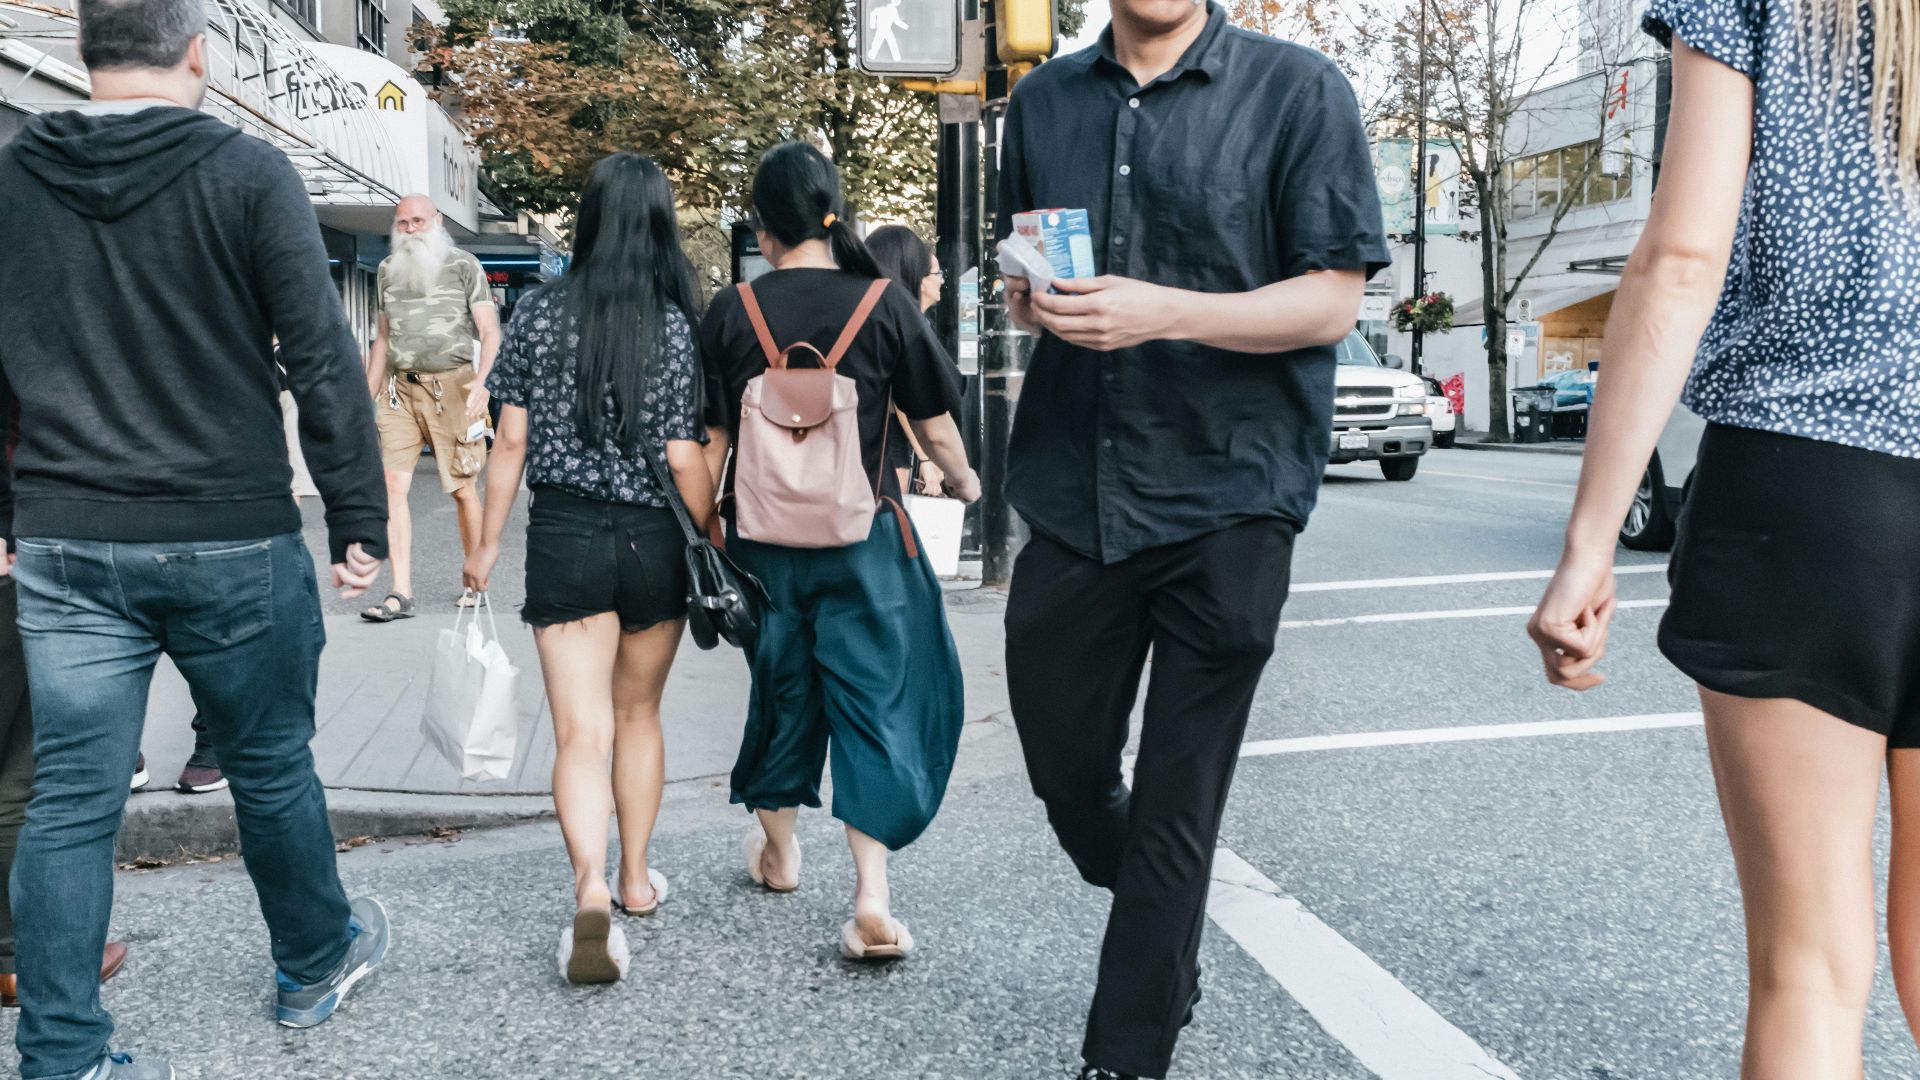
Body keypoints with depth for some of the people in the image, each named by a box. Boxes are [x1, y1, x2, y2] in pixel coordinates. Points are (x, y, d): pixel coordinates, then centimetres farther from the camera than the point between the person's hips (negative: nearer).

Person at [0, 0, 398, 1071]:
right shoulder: (248, 172, -8)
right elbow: (324, 358, -11)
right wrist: (360, 519, -4)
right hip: (231, 541, -3)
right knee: (272, 769, 14)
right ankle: (316, 965, 34)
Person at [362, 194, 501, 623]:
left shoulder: (463, 266, 3)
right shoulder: (387, 270, 17)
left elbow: (490, 332, -1)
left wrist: (481, 380, -18)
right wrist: (367, 395, 18)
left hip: (450, 386, -4)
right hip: (399, 389, 4)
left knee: (463, 489, -1)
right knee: (392, 485, -7)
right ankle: (401, 594, -5)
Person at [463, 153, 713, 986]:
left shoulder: (540, 311, -1)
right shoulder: (675, 326, -6)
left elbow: (511, 439, 0)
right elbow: (683, 458, -8)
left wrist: (488, 543, 9)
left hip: (564, 535, 0)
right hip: (653, 541, 1)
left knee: (581, 732, -1)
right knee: (638, 713, 18)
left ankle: (591, 887, -21)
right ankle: (635, 879, 30)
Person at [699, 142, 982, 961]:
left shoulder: (732, 312, -4)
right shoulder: (885, 304, -6)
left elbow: (711, 440, -2)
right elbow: (935, 426, 0)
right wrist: (963, 480, 19)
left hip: (765, 538, 2)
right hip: (863, 537, -2)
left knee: (781, 687, 18)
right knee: (875, 699, 3)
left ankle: (778, 851, 37)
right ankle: (872, 901, -3)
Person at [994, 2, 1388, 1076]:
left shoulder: (1299, 90, -3)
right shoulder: (1044, 101, 12)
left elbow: (1333, 300, -7)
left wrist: (1163, 313, -22)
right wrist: (1034, 294, -5)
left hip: (1226, 501, -4)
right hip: (1074, 494, 5)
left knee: (1174, 810, 2)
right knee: (1065, 770, 14)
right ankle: (1168, 963, 43)